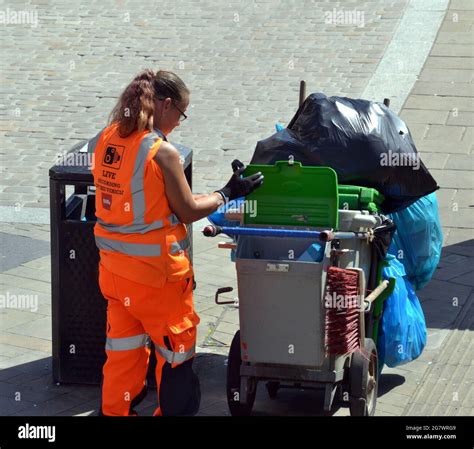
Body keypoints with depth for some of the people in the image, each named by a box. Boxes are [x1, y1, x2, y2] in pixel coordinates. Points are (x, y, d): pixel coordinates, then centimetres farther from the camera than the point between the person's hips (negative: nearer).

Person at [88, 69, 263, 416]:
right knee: (175, 351, 12)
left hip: (113, 267, 7)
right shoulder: (161, 151, -21)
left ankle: (115, 411, 28)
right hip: (155, 272, -7)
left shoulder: (105, 140, -1)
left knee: (124, 349, 20)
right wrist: (229, 192, 1)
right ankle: (174, 410, 23)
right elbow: (189, 211, -11)